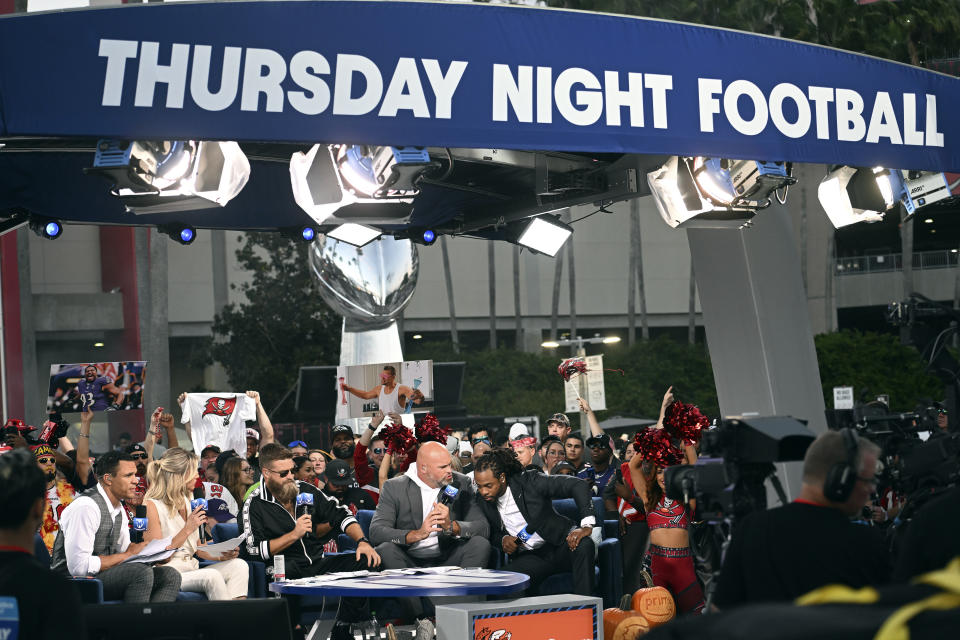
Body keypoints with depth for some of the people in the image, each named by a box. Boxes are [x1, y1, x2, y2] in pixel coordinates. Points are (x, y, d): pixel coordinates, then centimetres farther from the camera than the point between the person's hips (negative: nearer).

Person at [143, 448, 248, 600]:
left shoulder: (186, 502, 17)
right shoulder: (152, 506, -8)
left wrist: (221, 556, 0)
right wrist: (187, 530, -14)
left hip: (191, 570, 8)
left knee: (239, 566, -14)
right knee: (211, 576, -33)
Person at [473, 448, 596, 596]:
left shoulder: (528, 481, -15)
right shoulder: (484, 502, -1)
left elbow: (578, 485, -17)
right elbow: (491, 533, 16)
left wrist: (587, 526, -25)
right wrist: (502, 539, -8)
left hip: (559, 543, -2)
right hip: (529, 556, 2)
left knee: (584, 546, -37)